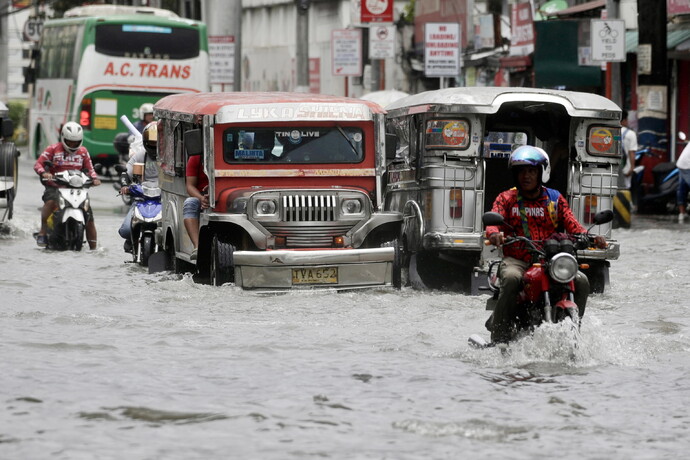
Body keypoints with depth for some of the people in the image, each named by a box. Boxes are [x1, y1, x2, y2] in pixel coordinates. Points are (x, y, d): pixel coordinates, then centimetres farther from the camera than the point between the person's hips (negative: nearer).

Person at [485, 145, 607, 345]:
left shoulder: (555, 199, 15)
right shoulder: (506, 199, 11)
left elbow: (572, 225, 4)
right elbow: (494, 219, -6)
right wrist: (494, 233, -32)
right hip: (516, 259, -2)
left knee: (581, 282, -20)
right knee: (512, 279, -36)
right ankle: (498, 338, -30)